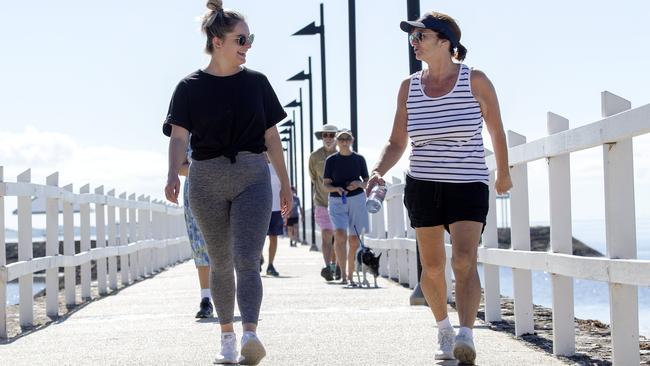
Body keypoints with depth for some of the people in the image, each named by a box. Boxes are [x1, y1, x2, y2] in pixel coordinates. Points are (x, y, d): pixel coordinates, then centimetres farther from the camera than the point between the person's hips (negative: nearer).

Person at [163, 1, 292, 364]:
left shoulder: (256, 82, 7)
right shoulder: (191, 87, 1)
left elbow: (271, 136, 11)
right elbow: (180, 136, -8)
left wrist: (286, 184, 11)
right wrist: (173, 174, -26)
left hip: (252, 176, 0)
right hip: (208, 179, 0)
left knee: (247, 260, -14)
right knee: (221, 263, 11)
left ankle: (251, 335, -29)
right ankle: (227, 336, 23)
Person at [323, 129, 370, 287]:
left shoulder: (359, 159, 5)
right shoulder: (331, 160, 3)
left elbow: (367, 183, 10)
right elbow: (326, 185, 2)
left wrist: (359, 184, -12)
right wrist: (337, 189, -18)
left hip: (357, 200, 1)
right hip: (337, 202, -1)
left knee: (354, 241, 2)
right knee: (340, 235, -21)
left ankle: (350, 276, 14)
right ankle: (343, 274, -18)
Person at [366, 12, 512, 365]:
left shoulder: (475, 81, -6)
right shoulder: (409, 87, 3)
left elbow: (496, 130, 8)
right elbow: (397, 142, 7)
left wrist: (503, 174, 19)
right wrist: (378, 171, -12)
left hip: (468, 187, -3)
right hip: (423, 186, 3)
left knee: (464, 261, -20)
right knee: (432, 266, 8)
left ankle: (466, 337, -29)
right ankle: (443, 328, 31)